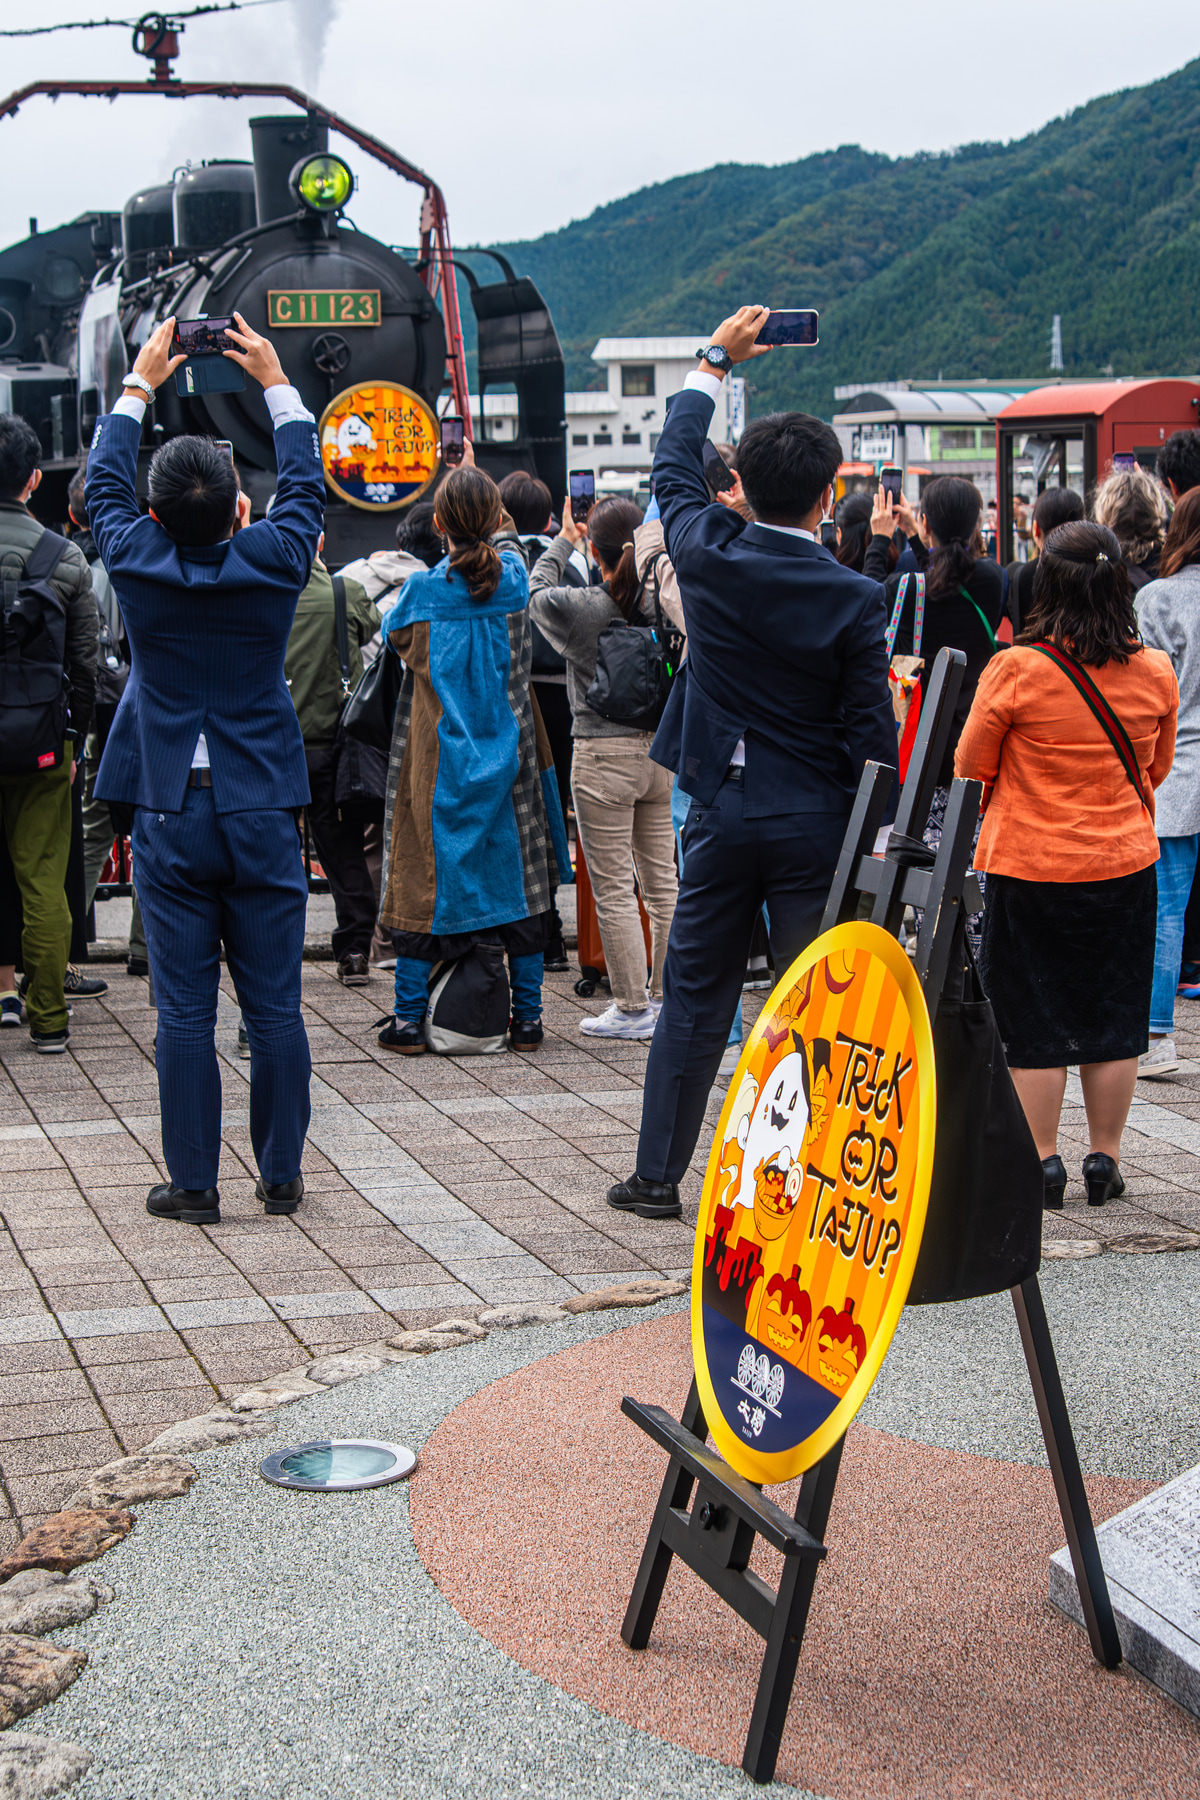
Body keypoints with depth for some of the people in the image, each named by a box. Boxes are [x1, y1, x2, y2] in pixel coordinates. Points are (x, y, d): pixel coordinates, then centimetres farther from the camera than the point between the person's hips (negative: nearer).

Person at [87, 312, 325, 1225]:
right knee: (276, 1006, 6)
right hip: (263, 814, 0)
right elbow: (305, 482, 13)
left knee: (185, 1009, 3)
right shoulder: (272, 562, -7)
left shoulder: (140, 562, -7)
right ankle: (282, 1175, 13)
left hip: (170, 816, 0)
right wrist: (276, 381, 20)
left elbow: (103, 482, 13)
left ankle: (194, 1181, 7)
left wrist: (140, 384, 23)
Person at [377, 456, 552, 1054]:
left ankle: (408, 1019, 5)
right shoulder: (514, 575, -4)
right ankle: (527, 1016, 12)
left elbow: (392, 636, 7)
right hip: (507, 757, 3)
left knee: (424, 875, 4)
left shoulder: (423, 590, -13)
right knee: (517, 875, 9)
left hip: (437, 762, -3)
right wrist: (474, 482, 29)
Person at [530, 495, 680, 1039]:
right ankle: (667, 995, 21)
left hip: (603, 756, -5)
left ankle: (633, 1008, 4)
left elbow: (536, 590, 9)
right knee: (662, 880, 12)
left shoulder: (574, 607, -12)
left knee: (613, 888, 1)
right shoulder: (664, 601, -5)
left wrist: (563, 540, 23)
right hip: (663, 751, 5)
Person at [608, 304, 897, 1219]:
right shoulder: (855, 599, -12)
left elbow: (674, 464, 14)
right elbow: (872, 732, -9)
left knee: (695, 997, 11)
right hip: (817, 822, -2)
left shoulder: (708, 557, -6)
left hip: (723, 811, 2)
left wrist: (715, 360, 25)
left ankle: (658, 1174, 17)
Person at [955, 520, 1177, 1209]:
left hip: (1030, 867, -3)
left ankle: (1042, 1161, 12)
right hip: (1126, 867, 3)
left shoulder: (1015, 670, -15)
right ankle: (1105, 1159, 19)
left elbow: (971, 769, -3)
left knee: (1036, 1024, 8)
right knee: (1114, 1020, 13)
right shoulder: (1156, 673, -4)